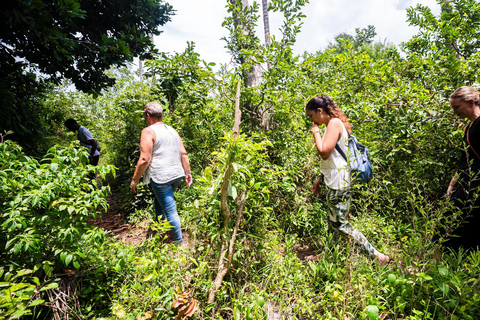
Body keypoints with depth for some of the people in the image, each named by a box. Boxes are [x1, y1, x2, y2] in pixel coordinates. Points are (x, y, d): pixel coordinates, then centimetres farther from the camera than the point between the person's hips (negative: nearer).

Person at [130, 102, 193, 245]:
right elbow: (183, 153, 11)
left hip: (161, 177, -8)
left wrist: (135, 180, -5)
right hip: (177, 175, 8)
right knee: (159, 203, 25)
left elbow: (144, 159, -14)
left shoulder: (148, 131, -8)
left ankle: (179, 242, 10)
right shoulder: (172, 130, 13)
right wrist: (187, 172, 17)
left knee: (170, 210, 1)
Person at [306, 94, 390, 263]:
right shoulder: (332, 125, 17)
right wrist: (320, 178, 21)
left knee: (339, 224, -4)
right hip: (334, 181, 10)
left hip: (339, 181, -10)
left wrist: (315, 132, -11)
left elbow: (324, 152, -24)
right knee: (334, 222, 16)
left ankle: (376, 255, 4)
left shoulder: (335, 123, -13)